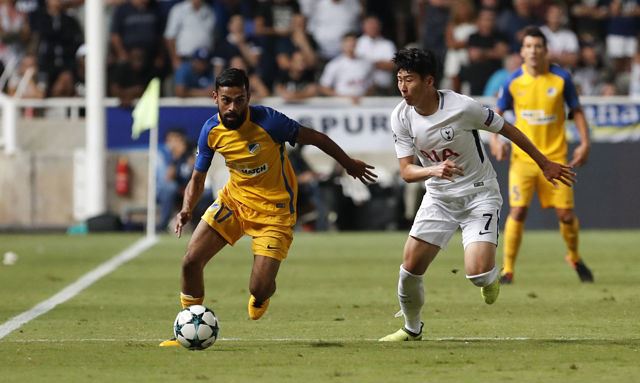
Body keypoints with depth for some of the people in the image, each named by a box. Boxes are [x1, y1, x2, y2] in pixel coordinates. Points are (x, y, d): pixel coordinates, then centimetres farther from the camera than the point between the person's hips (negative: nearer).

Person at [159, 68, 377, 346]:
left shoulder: (267, 121, -24)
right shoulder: (211, 131, -9)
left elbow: (314, 138, -10)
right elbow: (197, 179, 3)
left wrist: (349, 164, 2)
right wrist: (186, 210, -17)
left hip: (274, 209, -4)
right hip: (234, 198, 4)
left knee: (259, 289, -12)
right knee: (191, 261, -7)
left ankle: (261, 294, 29)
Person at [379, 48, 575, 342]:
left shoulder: (462, 107, -22)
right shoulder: (401, 116, -10)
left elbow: (507, 130, -7)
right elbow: (406, 171, -9)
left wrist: (544, 164, 2)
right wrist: (434, 170, -33)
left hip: (479, 195, -4)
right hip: (438, 197, 4)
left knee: (477, 273, -21)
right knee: (410, 269, -5)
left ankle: (490, 278, 18)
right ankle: (412, 328, 23)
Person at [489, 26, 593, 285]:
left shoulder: (561, 79, -3)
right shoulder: (513, 82, -2)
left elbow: (576, 111, 7)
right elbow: (497, 113, 10)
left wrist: (584, 143, -2)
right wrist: (495, 139, -7)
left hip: (555, 157, 0)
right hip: (523, 158, 0)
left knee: (566, 214, 0)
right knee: (517, 212, -11)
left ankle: (574, 258, 28)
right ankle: (507, 270, -1)